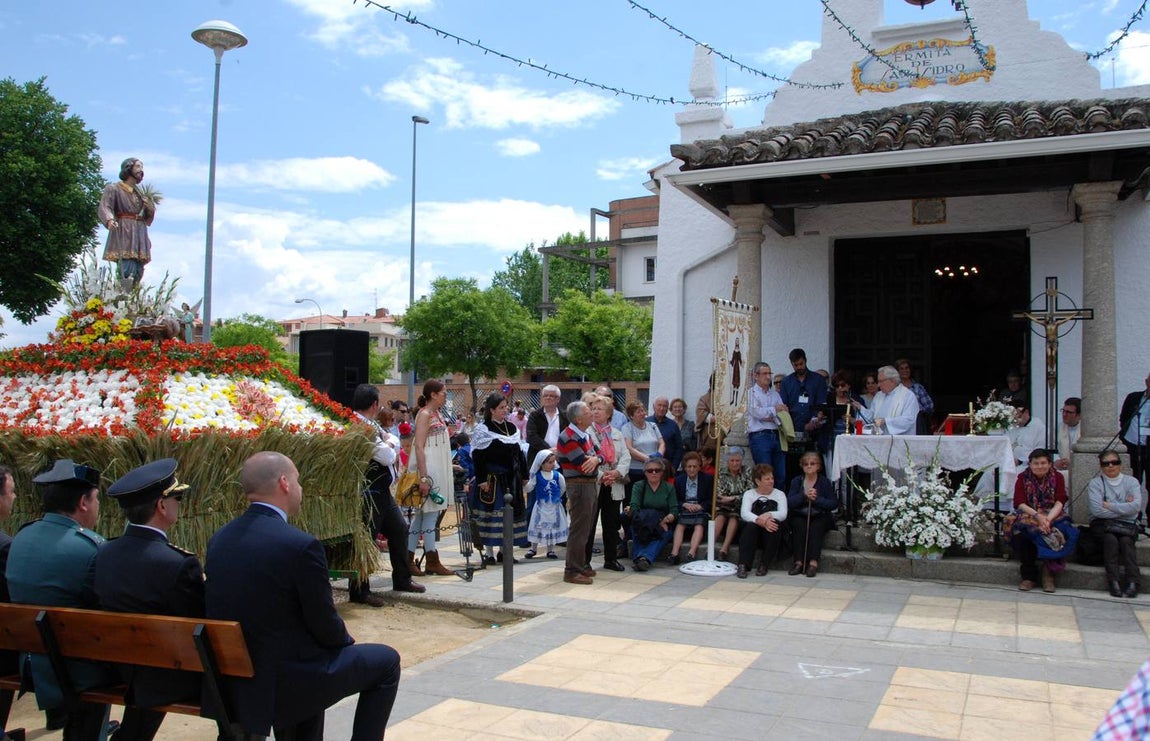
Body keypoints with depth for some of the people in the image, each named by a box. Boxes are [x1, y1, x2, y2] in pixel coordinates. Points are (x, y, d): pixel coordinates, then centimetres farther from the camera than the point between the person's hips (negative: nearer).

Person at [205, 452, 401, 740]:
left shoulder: (218, 539, 0)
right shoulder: (301, 545, -22)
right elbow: (326, 626, -14)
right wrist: (346, 639, 9)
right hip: (283, 682, -7)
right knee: (386, 661, 13)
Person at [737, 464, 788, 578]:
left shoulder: (779, 494, 12)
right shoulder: (749, 494, 9)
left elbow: (783, 514, -8)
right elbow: (744, 513, -11)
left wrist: (768, 515, -30)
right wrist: (760, 521, -30)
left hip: (771, 537, 0)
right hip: (753, 533, 0)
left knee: (773, 525, -31)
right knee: (751, 526, -32)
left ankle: (763, 566, -24)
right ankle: (743, 566, -39)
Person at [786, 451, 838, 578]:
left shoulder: (824, 482, 3)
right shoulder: (797, 481, 7)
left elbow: (834, 504, -5)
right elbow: (789, 503, -6)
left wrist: (817, 499, -18)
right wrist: (804, 495, -20)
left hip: (820, 516, -1)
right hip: (800, 516, 1)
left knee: (816, 527, -30)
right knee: (799, 526, -29)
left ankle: (813, 563, -36)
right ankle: (798, 562, -31)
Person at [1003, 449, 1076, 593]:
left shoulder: (1057, 477, 8)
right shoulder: (1023, 478, 7)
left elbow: (1059, 503, -5)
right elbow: (1019, 503, -4)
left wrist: (1048, 519, -24)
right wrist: (1037, 516, -23)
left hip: (1053, 516, 1)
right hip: (1028, 516, -1)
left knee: (1064, 532, -34)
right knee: (1019, 534, -35)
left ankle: (1049, 572, -17)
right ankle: (1029, 576, -22)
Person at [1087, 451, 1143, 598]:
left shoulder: (1131, 482, 8)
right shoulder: (1095, 483, 3)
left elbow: (1136, 506, -9)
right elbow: (1096, 510, -13)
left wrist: (1110, 506, -9)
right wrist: (1124, 508, -8)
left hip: (1127, 525, 1)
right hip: (1103, 524, -1)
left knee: (1126, 540, -29)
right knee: (1110, 539, -31)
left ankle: (1133, 581, -33)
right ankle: (1113, 581, -32)